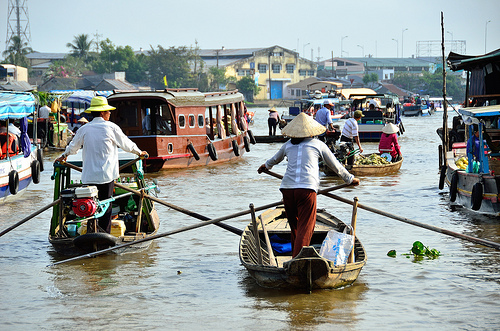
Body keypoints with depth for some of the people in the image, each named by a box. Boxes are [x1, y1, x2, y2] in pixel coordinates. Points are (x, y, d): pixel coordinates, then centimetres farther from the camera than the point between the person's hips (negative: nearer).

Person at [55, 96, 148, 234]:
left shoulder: (84, 129, 6)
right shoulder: (111, 127, -2)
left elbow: (73, 146, 21)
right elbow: (126, 144, 11)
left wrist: (64, 156, 43)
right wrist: (139, 152, 30)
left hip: (89, 176, 3)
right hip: (106, 175, -3)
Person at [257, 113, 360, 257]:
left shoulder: (288, 145, 20)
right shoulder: (318, 144, 11)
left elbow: (275, 159, 41)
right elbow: (335, 165, 21)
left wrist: (266, 165, 64)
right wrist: (350, 179, 37)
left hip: (287, 188, 4)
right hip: (307, 189, -4)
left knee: (295, 227, 17)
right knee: (305, 228, -6)